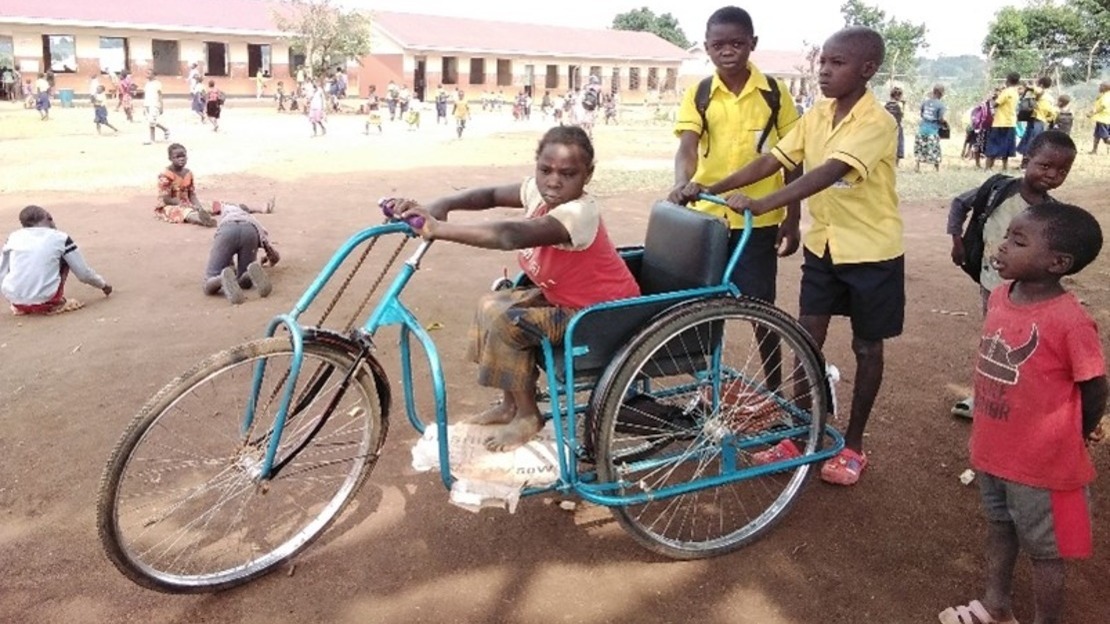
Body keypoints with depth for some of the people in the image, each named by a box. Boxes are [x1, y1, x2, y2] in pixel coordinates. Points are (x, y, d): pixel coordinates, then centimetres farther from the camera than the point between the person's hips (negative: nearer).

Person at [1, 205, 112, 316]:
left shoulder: (13, 237, 12)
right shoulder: (60, 238, 4)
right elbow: (84, 273, 9)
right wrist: (103, 285, 29)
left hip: (15, 300, 3)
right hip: (44, 302, -3)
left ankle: (21, 306, 14)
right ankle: (57, 302, 8)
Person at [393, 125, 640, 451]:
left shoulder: (579, 213, -33)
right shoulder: (540, 191, -6)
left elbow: (510, 235, -48)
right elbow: (492, 195, 2)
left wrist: (439, 229, -49)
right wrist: (441, 205, -17)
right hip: (565, 296, 10)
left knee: (501, 320, -20)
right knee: (493, 302, 10)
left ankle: (528, 416, 0)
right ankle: (510, 404, 22)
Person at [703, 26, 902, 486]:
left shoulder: (877, 122, -21)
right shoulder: (816, 116, 1)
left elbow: (828, 173, -34)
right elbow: (773, 160, -3)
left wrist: (763, 205, -43)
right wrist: (710, 189, -13)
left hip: (871, 250, -6)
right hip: (823, 244, 6)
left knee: (866, 346, 9)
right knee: (807, 341, 7)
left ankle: (852, 446, 22)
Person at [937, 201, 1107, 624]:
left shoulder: (1071, 321, -25)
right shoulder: (999, 296, -5)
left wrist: (1068, 441, 1)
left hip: (1042, 462, -7)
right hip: (992, 450, 7)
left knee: (1045, 550, 14)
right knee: (1000, 529, 26)